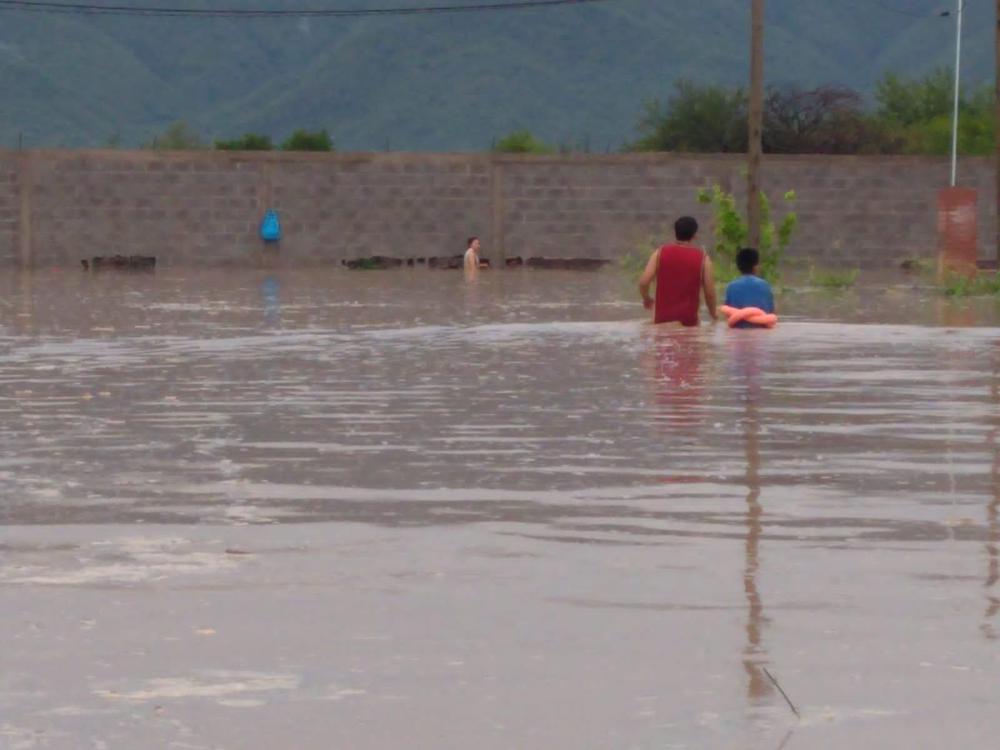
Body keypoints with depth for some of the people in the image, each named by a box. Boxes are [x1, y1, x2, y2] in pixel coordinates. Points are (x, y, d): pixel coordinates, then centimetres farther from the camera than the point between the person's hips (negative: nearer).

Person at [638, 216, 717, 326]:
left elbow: (643, 282, -5)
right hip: (688, 321, -2)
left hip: (662, 319, 2)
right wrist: (713, 313, 16)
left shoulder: (661, 253, 1)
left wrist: (646, 299, 17)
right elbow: (709, 292, -3)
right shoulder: (702, 258, -3)